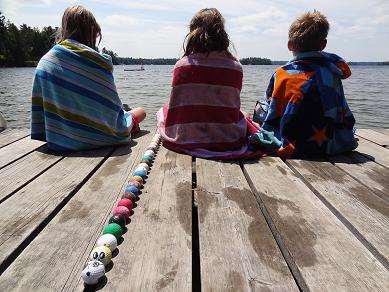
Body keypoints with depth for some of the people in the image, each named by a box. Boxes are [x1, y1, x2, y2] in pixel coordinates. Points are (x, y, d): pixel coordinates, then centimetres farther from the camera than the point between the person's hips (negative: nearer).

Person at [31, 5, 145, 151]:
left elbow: (39, 110, 4)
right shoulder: (97, 62, -17)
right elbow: (113, 108, -10)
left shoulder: (44, 62, -1)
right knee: (140, 112, 19)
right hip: (94, 140, -6)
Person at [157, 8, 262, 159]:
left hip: (186, 140, 0)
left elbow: (174, 107, -2)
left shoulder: (182, 65, -8)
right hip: (228, 141, 1)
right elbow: (234, 107, 4)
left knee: (163, 110, 31)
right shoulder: (236, 67, -5)